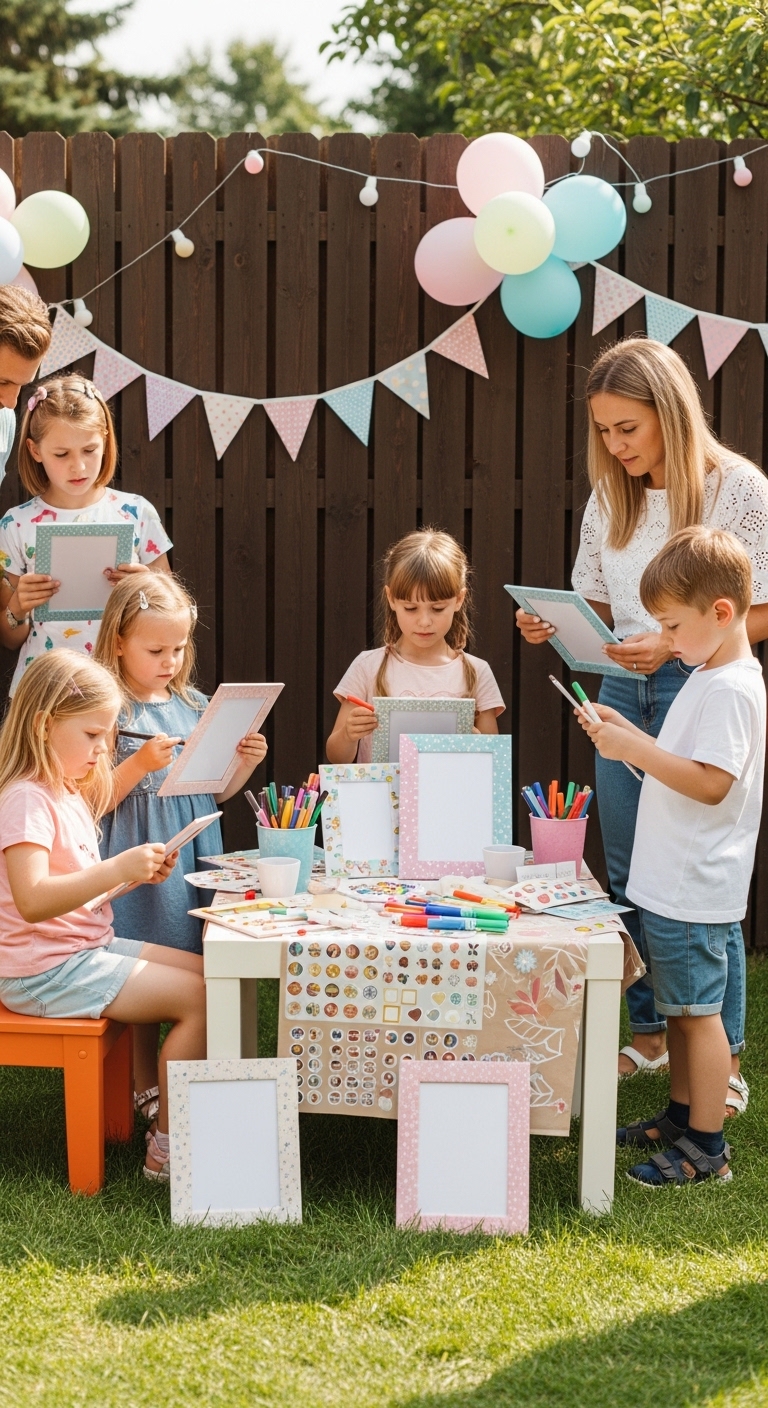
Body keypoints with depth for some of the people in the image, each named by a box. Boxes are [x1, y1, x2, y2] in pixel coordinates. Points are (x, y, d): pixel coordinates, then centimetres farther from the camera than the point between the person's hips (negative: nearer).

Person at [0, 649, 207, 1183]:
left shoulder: (69, 793, 13)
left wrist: (137, 873, 3)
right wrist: (117, 869, -36)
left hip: (87, 947, 10)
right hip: (45, 972, -10)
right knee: (199, 998, -16)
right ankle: (167, 1149, -8)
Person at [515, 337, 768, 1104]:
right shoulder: (610, 499, 9)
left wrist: (674, 643, -21)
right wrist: (551, 627, -5)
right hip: (623, 693, 6)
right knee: (628, 876, 12)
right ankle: (651, 1032, 26)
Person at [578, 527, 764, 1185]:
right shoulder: (709, 677, 12)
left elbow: (711, 783, -26)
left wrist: (634, 750, -26)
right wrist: (626, 733, 9)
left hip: (694, 891, -10)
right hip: (674, 883, 10)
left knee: (698, 1010, -2)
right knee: (680, 1007, 19)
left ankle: (707, 1148, 5)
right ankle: (681, 1114, 31)